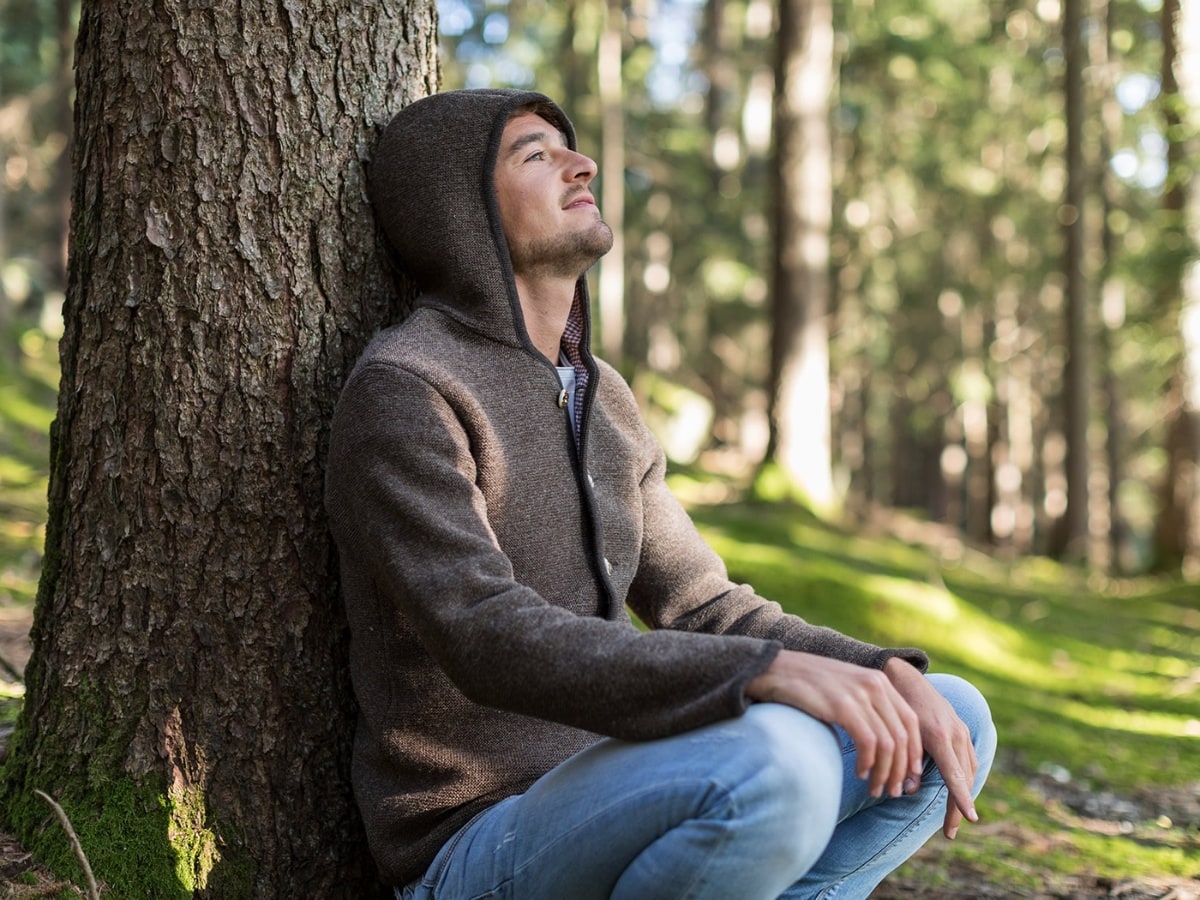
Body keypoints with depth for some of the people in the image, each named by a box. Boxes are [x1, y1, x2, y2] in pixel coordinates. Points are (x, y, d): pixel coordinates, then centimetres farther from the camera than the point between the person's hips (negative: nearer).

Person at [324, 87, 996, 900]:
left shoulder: (601, 398, 12)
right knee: (771, 765, -36)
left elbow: (703, 613, 13)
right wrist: (774, 672, -37)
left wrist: (890, 676, -5)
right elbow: (491, 643, -28)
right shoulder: (400, 393, -15)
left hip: (599, 810, 8)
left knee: (954, 721, 2)